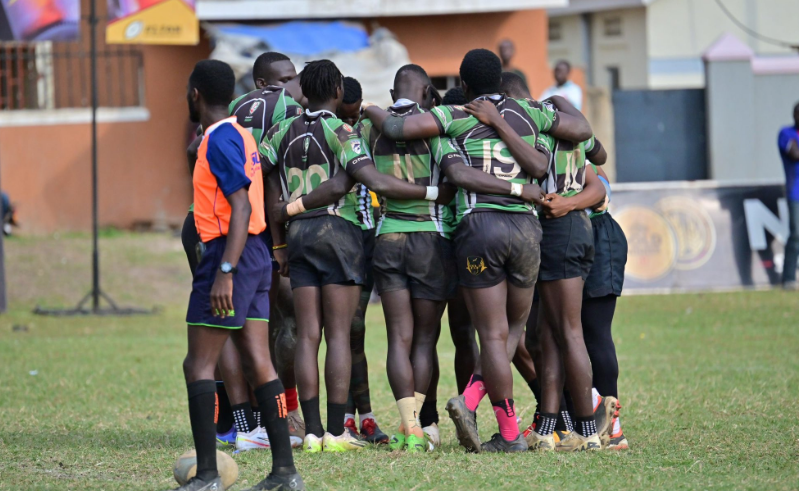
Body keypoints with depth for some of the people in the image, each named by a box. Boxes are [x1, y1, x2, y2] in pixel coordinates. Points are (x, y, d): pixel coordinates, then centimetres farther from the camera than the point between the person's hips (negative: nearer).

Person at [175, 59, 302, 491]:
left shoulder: (219, 139, -13)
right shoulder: (239, 135, 17)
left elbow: (241, 207, -21)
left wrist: (224, 272, -26)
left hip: (231, 253, -9)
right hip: (256, 256, 9)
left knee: (199, 365, -6)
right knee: (257, 362, 7)